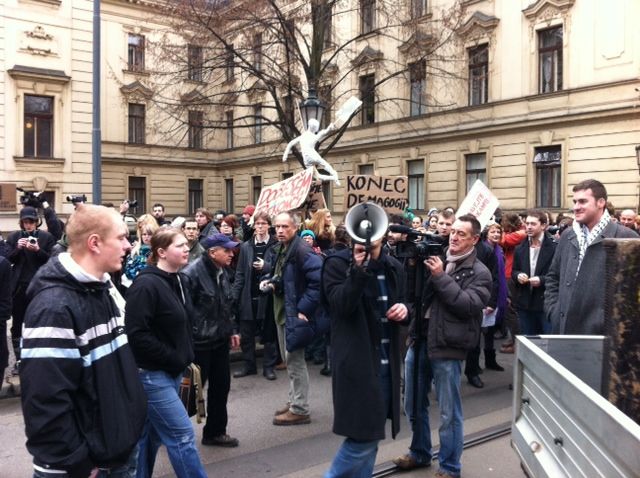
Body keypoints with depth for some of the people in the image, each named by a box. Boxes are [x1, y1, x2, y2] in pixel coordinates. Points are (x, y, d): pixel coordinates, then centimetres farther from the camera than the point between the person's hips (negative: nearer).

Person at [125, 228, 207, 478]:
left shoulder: (177, 281, 8)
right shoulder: (146, 285, -19)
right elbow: (137, 334, -23)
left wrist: (186, 357, 8)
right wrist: (174, 359, -17)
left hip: (171, 371, 8)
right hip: (152, 373, -8)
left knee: (151, 435, 17)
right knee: (182, 434, -3)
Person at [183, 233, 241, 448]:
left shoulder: (223, 272, 10)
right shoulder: (193, 272, -18)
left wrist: (232, 330, 18)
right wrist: (190, 336, -17)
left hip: (220, 340, 8)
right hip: (199, 342, -8)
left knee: (221, 386, 14)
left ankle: (215, 432, 29)